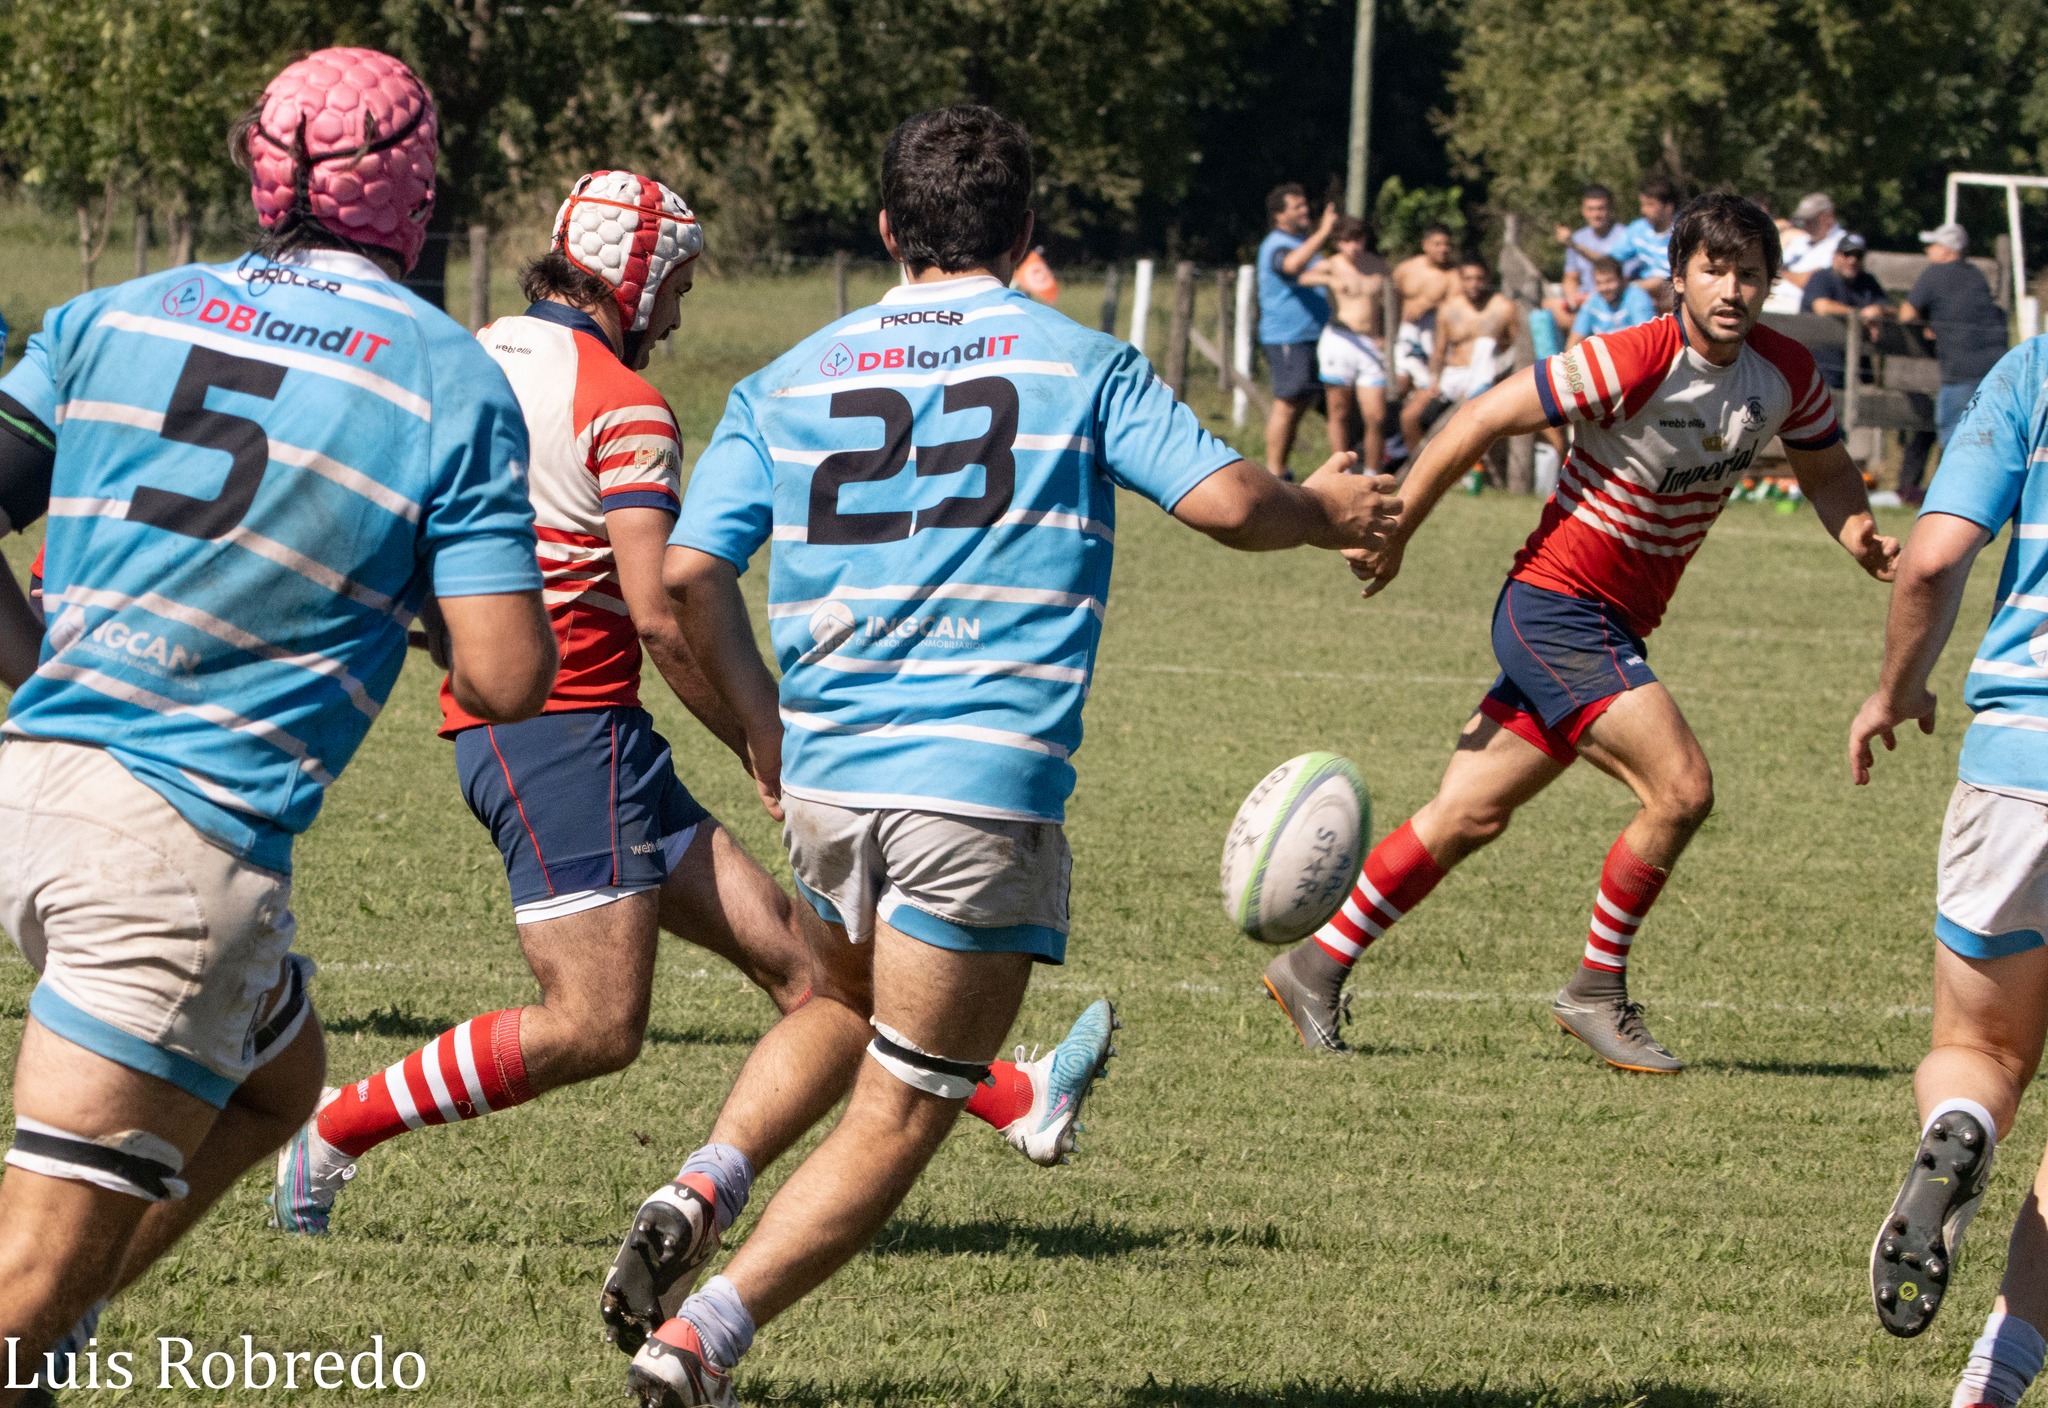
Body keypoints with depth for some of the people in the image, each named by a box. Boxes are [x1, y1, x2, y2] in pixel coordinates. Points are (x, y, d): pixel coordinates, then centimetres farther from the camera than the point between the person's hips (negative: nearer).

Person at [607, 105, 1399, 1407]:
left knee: (843, 1013, 32)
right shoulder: (1080, 365, 1)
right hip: (984, 785, -4)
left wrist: (764, 729, 14)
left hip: (825, 776, 4)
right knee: (900, 1115, 2)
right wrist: (1328, 512, 15)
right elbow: (1227, 502, -6)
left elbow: (691, 572, 2)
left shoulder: (791, 381, 9)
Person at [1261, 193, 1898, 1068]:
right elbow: (1484, 419, -15)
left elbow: (1825, 470, 18)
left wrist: (1858, 536, -4)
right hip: (1554, 607, -7)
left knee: (1470, 816, 10)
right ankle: (1597, 992, -2)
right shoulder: (1633, 362, -20)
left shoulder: (1786, 374, 0)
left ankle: (1315, 969, 19)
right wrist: (1393, 532, -9)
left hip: (1614, 630, 7)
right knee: (1680, 787, -17)